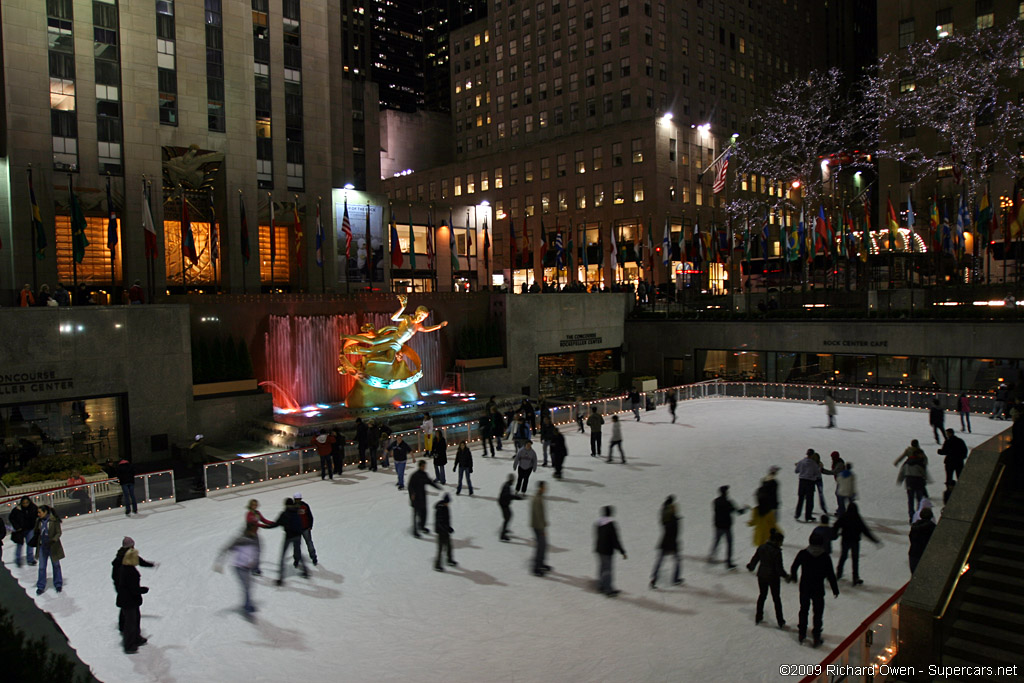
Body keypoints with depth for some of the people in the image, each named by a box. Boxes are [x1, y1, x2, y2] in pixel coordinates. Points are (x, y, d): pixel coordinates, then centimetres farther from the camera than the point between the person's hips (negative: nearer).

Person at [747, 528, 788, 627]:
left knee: (762, 595, 20)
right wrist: (786, 576, -3)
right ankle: (780, 622, 16)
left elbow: (754, 560, 7)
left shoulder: (761, 547, -4)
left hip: (761, 576, 5)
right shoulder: (776, 551, -22)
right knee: (776, 599, 10)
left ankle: (758, 617, 27)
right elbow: (779, 567, -19)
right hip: (773, 577, -5)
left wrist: (750, 567, 25)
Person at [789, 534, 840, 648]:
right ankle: (816, 637, 9)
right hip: (818, 589, -2)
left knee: (803, 610, 17)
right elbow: (831, 575, -8)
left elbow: (794, 567, 3)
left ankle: (802, 634, 24)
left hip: (804, 588, 2)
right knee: (818, 613, 9)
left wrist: (793, 576, 24)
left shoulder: (803, 553, -7)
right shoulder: (825, 556, -11)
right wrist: (835, 589, 2)